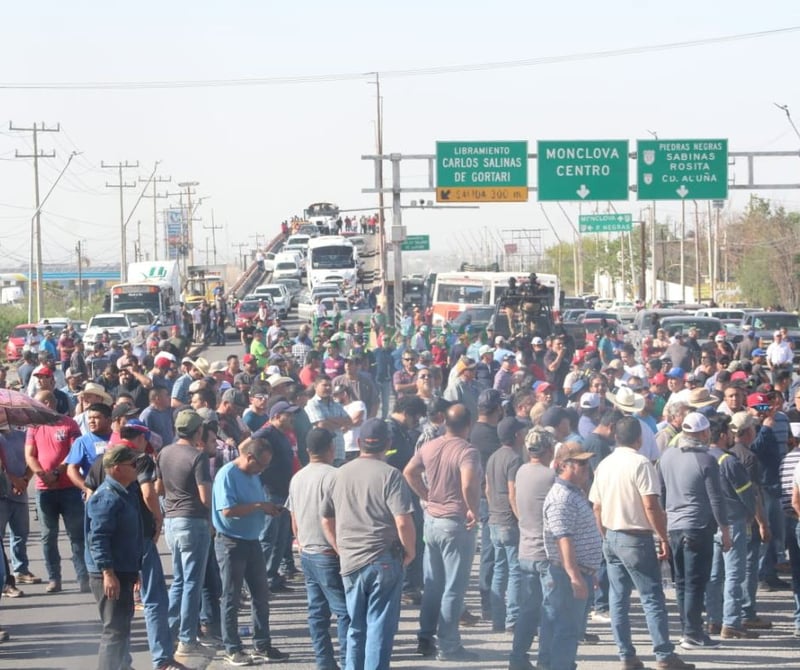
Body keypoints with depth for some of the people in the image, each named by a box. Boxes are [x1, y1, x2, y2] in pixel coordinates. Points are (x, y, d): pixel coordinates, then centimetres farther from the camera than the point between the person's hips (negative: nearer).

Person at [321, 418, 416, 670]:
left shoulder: (342, 474, 6)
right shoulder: (389, 475, -11)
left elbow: (326, 519, 13)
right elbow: (403, 521, -19)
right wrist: (409, 551, -4)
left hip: (350, 563, 5)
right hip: (384, 561, -5)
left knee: (356, 628, 16)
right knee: (380, 628, 0)